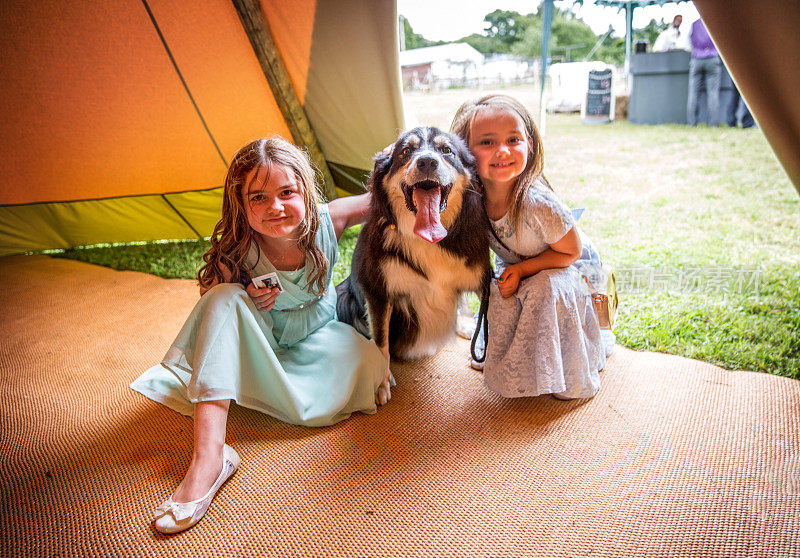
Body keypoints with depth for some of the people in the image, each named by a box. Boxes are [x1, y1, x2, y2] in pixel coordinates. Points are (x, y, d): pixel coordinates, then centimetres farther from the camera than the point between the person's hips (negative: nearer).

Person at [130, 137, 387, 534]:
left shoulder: (326, 221, -21)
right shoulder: (236, 252, -23)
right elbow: (211, 304, -9)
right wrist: (246, 303, -29)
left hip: (316, 333, 1)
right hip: (258, 342, -1)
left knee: (367, 363, -28)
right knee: (226, 297, -32)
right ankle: (208, 457, -39)